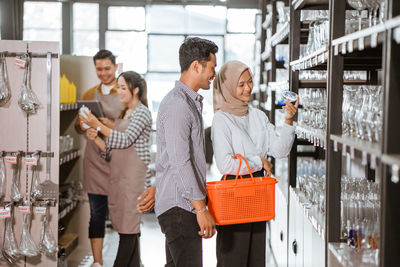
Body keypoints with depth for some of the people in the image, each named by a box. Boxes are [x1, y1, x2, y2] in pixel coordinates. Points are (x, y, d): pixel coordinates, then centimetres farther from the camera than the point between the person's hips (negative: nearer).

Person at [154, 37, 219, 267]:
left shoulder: (191, 102, 18)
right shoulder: (177, 104, -16)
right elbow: (180, 163, -21)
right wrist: (201, 209, -21)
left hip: (184, 206, 10)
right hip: (179, 207, -10)